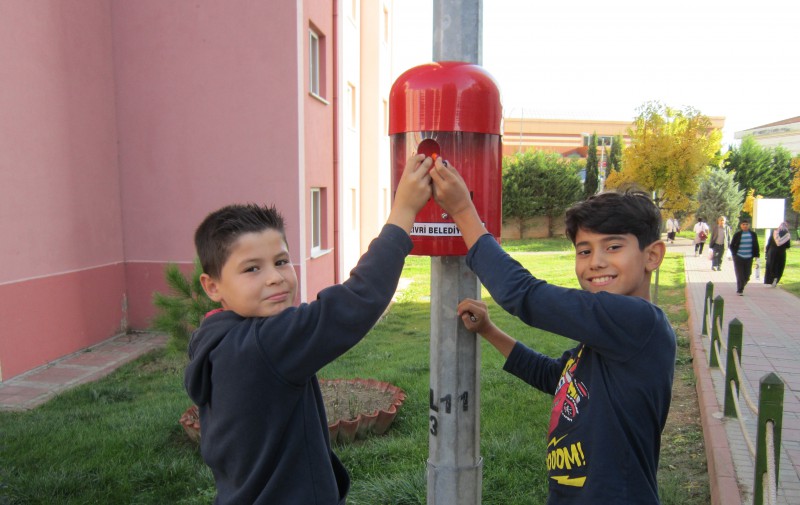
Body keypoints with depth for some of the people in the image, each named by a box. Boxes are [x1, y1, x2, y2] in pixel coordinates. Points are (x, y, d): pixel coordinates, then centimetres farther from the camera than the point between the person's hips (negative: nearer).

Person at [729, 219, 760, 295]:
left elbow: (756, 245, 11)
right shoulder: (737, 234, -1)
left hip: (749, 258, 2)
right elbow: (732, 245, 6)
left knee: (747, 275, 4)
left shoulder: (753, 234, 6)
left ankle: (741, 287, 27)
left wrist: (756, 255, 4)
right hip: (739, 257, -2)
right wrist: (734, 254, -3)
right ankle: (739, 290, 3)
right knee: (740, 275, -4)